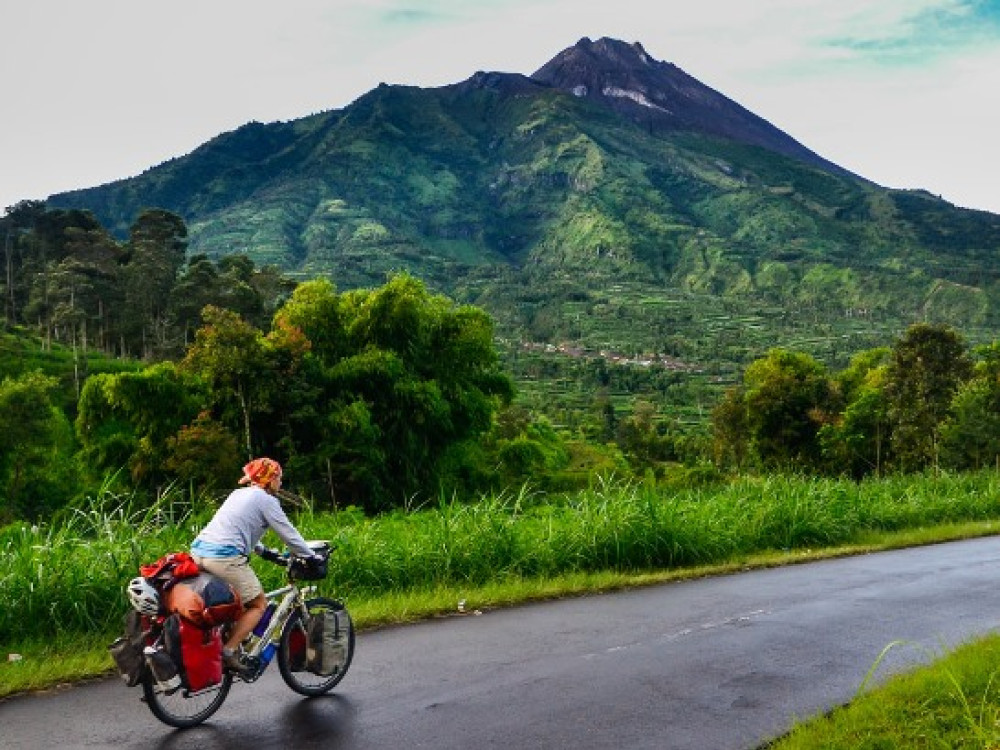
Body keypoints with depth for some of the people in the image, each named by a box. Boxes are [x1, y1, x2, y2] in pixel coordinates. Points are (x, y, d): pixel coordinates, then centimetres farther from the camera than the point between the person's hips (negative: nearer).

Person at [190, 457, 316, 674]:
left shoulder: (238, 493, 23)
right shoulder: (267, 500, 0)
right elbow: (289, 534, 1)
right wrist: (312, 558, 12)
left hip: (199, 550, 8)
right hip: (225, 557, -8)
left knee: (238, 599, 26)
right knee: (259, 604, 6)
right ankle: (228, 651, -5)